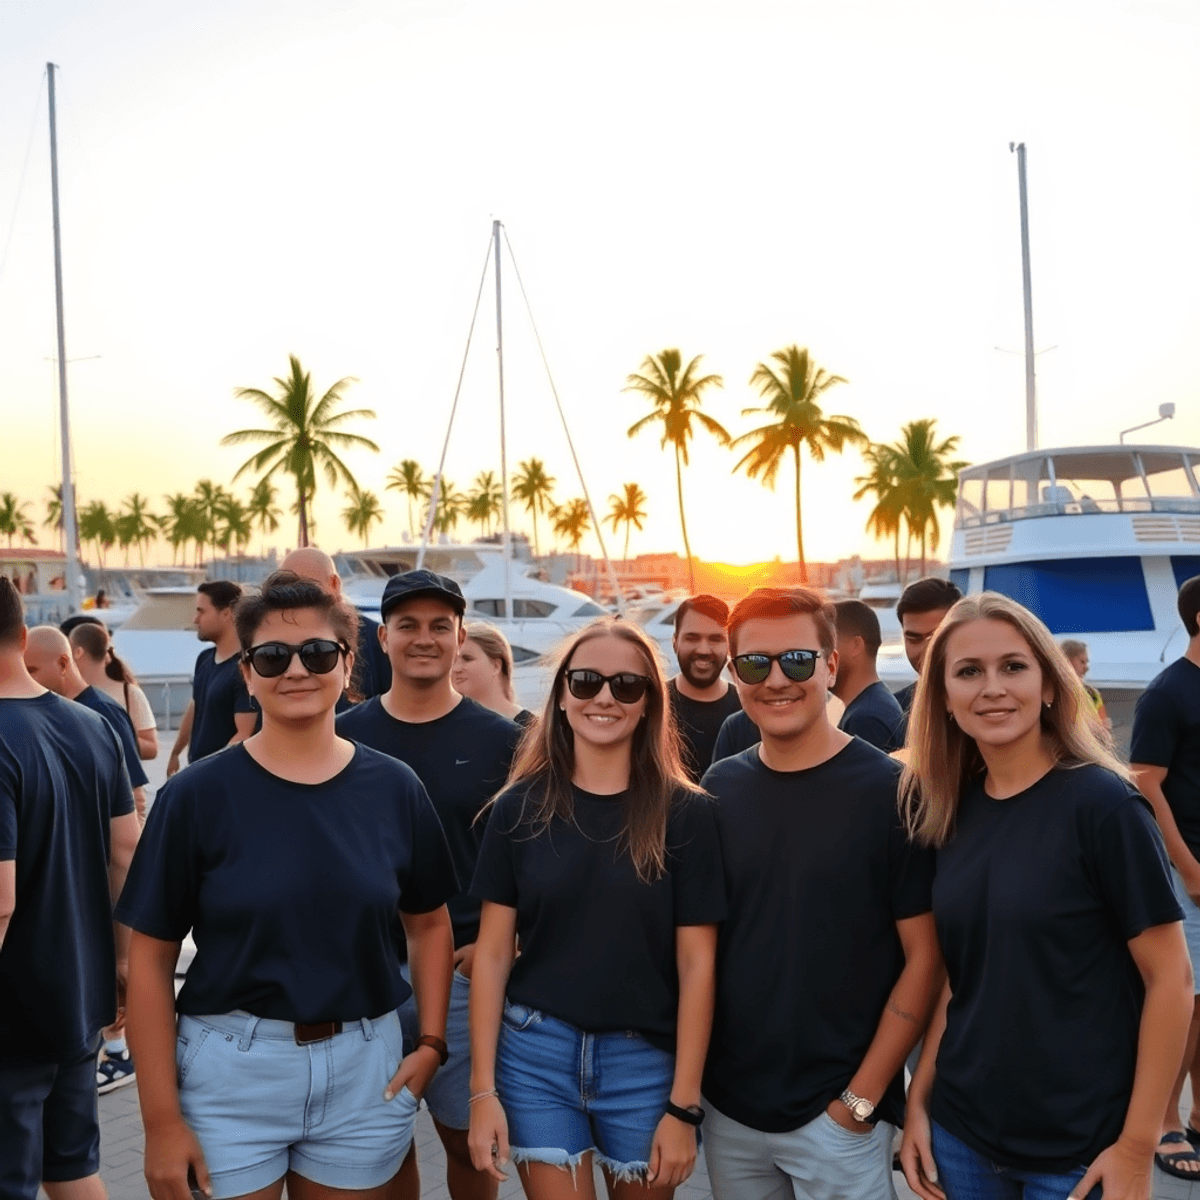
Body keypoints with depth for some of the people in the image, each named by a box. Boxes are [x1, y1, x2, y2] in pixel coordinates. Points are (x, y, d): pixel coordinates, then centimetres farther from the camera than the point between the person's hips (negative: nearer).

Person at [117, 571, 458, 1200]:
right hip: (232, 1069, -2)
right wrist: (161, 1118, -6)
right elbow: (151, 957, -6)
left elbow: (428, 923, 10)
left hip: (366, 1069, 2)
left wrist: (430, 1043, -1)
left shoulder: (394, 789, -2)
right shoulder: (196, 795, -9)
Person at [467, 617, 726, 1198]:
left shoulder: (685, 813, -6)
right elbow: (492, 953, 0)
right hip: (534, 1053, 1)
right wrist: (483, 1088, -3)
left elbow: (697, 964, -5)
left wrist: (683, 1105, -6)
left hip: (645, 1060, 0)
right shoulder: (520, 807, -3)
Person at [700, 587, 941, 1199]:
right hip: (727, 1107, 4)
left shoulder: (891, 790, -12)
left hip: (838, 1114, -4)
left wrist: (863, 1098, -12)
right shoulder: (718, 788, -1)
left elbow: (924, 958, -10)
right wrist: (694, 1078, 2)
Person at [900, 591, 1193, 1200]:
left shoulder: (1102, 803, -15)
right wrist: (918, 1098, 5)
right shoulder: (948, 808, 0)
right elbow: (954, 972, 8)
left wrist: (1136, 1146, -12)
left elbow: (1170, 977, -12)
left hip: (1080, 1147, -4)